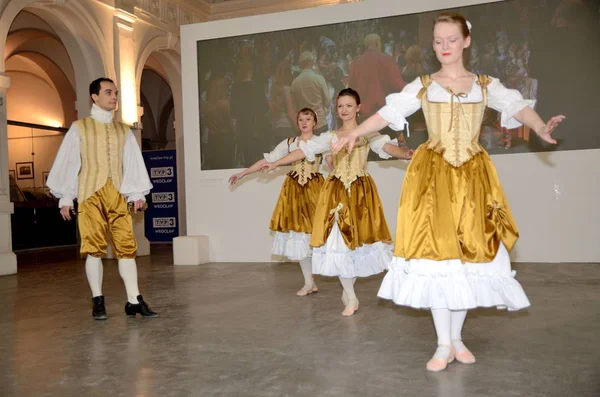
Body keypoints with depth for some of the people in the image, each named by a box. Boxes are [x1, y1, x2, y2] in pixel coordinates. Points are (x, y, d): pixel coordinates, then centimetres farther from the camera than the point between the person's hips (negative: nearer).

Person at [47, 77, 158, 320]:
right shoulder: (79, 128, 7)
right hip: (90, 194, -2)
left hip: (118, 195, 2)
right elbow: (68, 162, 4)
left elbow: (133, 163, 8)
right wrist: (65, 197, 0)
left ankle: (134, 300, 0)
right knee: (94, 247, -1)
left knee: (126, 245, -2)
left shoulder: (123, 131, 14)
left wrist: (137, 193, -3)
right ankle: (97, 301, 8)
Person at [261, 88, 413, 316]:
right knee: (337, 238, -6)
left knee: (358, 236, -1)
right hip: (337, 191, 1)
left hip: (361, 190, -1)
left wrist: (405, 153, -35)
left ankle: (347, 292, 19)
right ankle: (351, 297, 5)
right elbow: (303, 151, 6)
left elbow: (387, 146, -14)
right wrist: (276, 163, 0)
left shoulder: (368, 133, 3)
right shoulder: (330, 137, 10)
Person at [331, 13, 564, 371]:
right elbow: (388, 113, -3)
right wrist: (353, 134, -18)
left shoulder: (485, 85, 8)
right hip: (433, 174, -1)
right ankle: (444, 344, 5)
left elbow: (517, 106, -9)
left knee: (469, 250, 2)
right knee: (435, 249, -6)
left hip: (473, 175, 1)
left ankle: (457, 337, 19)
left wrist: (541, 128, -30)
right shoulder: (423, 86, 8)